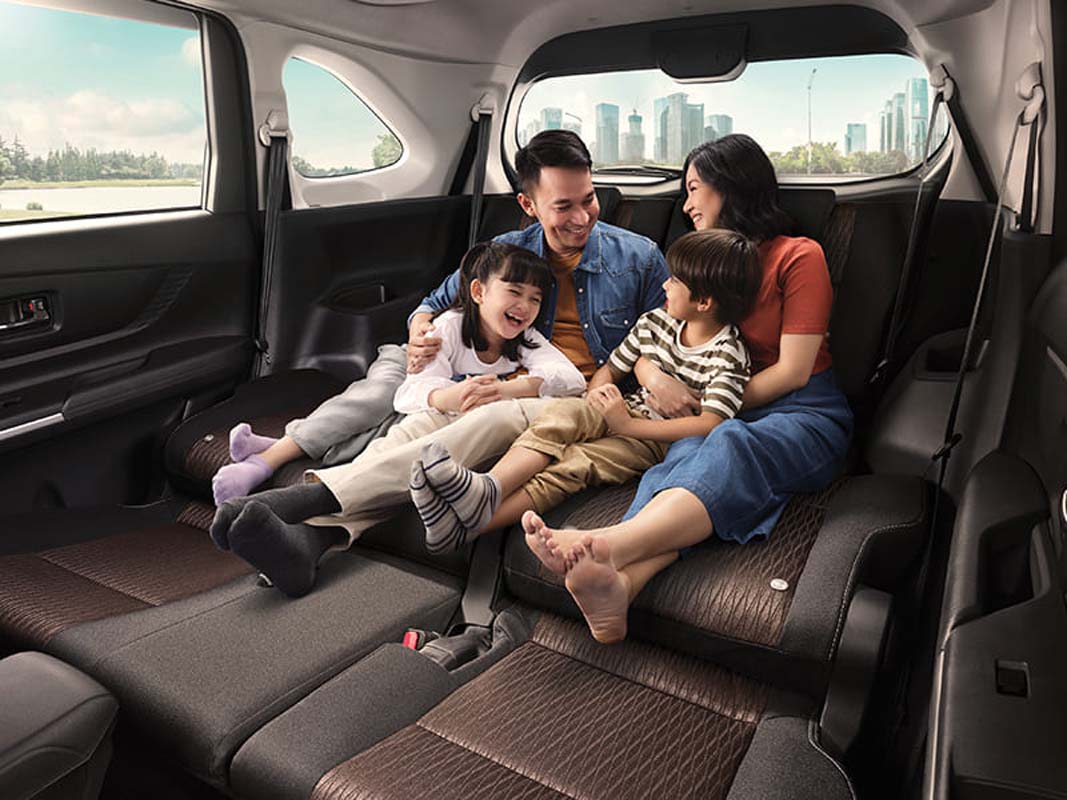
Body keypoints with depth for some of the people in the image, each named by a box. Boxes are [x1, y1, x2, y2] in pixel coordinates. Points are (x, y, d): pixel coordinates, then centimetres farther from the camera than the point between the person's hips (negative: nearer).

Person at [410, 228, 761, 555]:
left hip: (660, 443, -6)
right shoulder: (655, 322, 10)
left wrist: (627, 424, -23)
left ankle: (467, 527, -43)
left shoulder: (729, 355, -11)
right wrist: (598, 395, -7)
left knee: (568, 466, -30)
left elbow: (710, 425, -23)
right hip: (626, 414, 6)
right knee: (563, 412, -28)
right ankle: (488, 489, -47)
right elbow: (610, 369, 18)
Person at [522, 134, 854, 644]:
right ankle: (618, 584, -60)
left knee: (730, 445, -38)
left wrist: (704, 406, -6)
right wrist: (654, 377, -10)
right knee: (686, 457, -33)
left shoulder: (799, 257, 4)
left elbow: (792, 372, -4)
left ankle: (604, 545, -61)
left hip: (804, 414, -3)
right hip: (723, 420, 4)